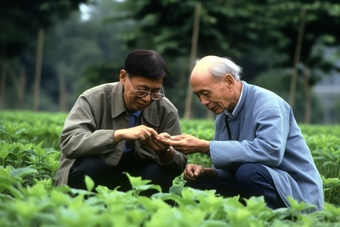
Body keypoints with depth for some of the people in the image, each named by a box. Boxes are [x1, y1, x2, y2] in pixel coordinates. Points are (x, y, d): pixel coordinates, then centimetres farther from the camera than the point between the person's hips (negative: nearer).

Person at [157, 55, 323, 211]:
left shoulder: (267, 103, -15)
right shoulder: (223, 116, 11)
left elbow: (270, 151, -34)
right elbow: (228, 168, 17)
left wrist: (204, 147, -31)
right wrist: (204, 171, -8)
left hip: (297, 193, -8)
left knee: (249, 171, -35)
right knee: (195, 184, 2)